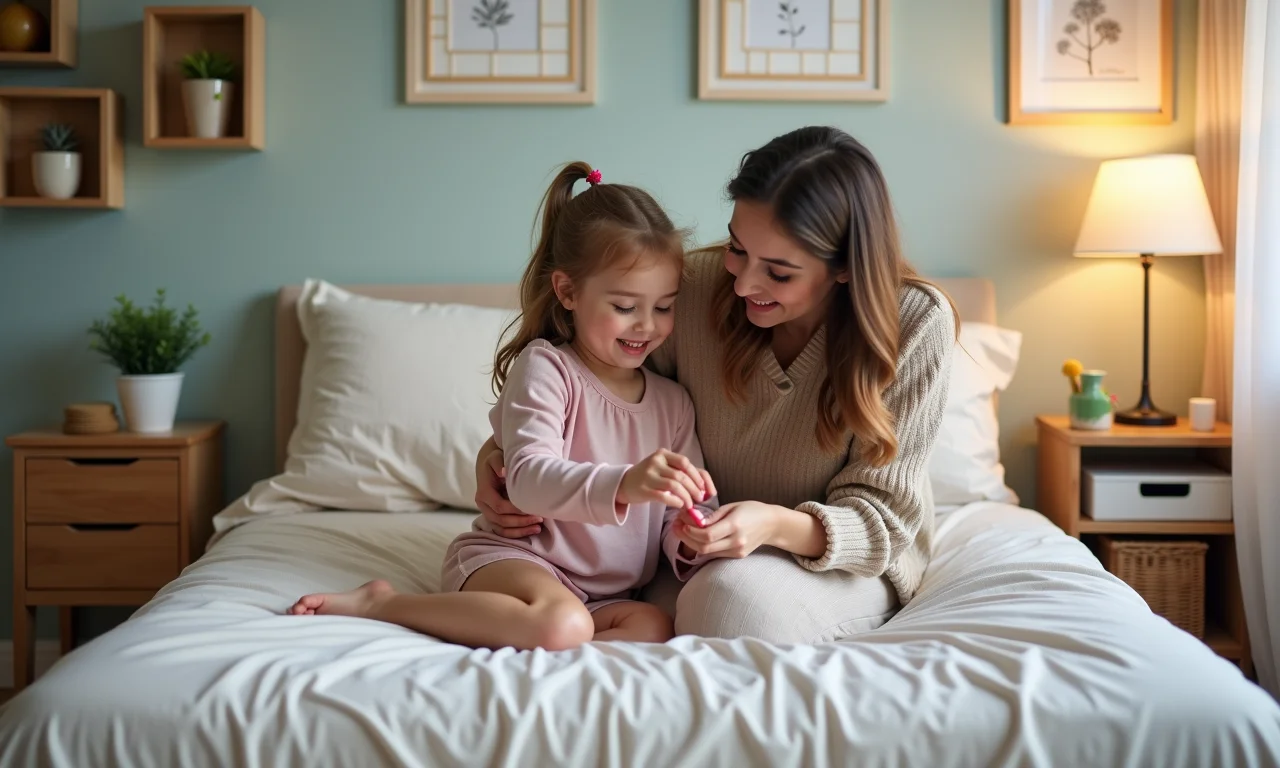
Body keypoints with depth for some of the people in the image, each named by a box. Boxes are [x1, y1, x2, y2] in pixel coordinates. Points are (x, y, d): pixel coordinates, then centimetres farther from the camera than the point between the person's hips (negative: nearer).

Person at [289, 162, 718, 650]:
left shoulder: (673, 403, 12)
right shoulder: (545, 367, -7)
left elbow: (688, 513, 13)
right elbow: (529, 479, -22)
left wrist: (694, 541, -13)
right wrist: (624, 484, -39)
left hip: (605, 593, 6)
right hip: (509, 556, -5)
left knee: (653, 628, -26)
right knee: (563, 624, -37)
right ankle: (382, 603, -17)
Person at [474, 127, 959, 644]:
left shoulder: (914, 325, -19)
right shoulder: (696, 286, -14)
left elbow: (880, 519, -16)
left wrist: (778, 525, -37)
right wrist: (498, 455, -14)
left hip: (850, 566, -2)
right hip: (704, 557, 3)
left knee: (736, 591, -36)